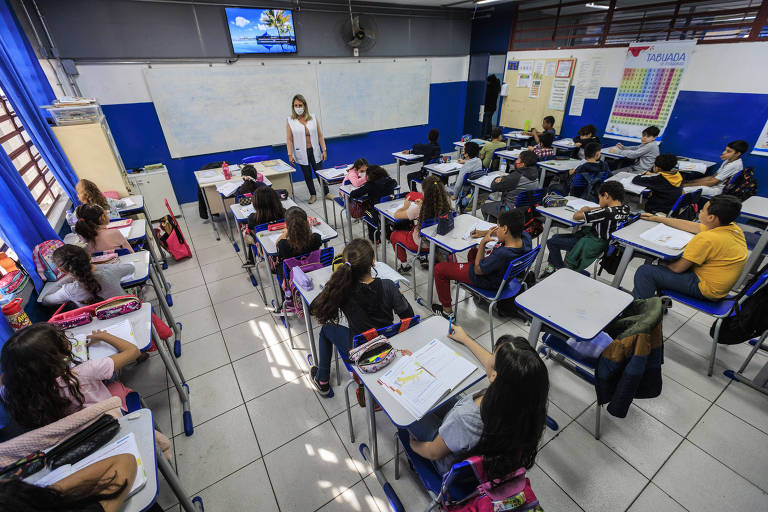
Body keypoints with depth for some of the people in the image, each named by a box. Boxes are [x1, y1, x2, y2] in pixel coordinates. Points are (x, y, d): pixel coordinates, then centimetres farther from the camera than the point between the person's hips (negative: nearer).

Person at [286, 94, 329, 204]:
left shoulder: (313, 119, 1)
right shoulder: (290, 121, -3)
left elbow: (320, 135, 3)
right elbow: (289, 139, -4)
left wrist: (324, 150, -2)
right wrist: (290, 154, -9)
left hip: (314, 151, 1)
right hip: (301, 153, -1)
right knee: (307, 175, 9)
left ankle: (326, 193, 20)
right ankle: (313, 195, 22)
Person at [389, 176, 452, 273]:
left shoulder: (419, 209, -31)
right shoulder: (446, 205, -17)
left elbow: (396, 215, -18)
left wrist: (405, 206, 0)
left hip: (421, 244, -5)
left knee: (394, 235, 20)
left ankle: (404, 265, 32)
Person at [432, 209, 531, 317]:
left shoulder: (502, 254, -42)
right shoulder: (525, 237, -20)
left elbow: (478, 270, -24)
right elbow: (508, 233, 6)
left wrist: (483, 243, -24)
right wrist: (483, 233, 0)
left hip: (486, 280, -9)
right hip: (502, 271, 9)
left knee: (439, 269, -2)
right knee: (473, 251, 36)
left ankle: (447, 309, 15)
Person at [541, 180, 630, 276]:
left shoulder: (606, 213, -31)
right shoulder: (625, 207, -6)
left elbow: (575, 216, -24)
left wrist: (583, 210, -1)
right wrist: (590, 208, 6)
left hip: (593, 246, -10)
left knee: (551, 242, -3)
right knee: (556, 237, 17)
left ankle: (560, 270, 11)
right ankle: (551, 265, 25)